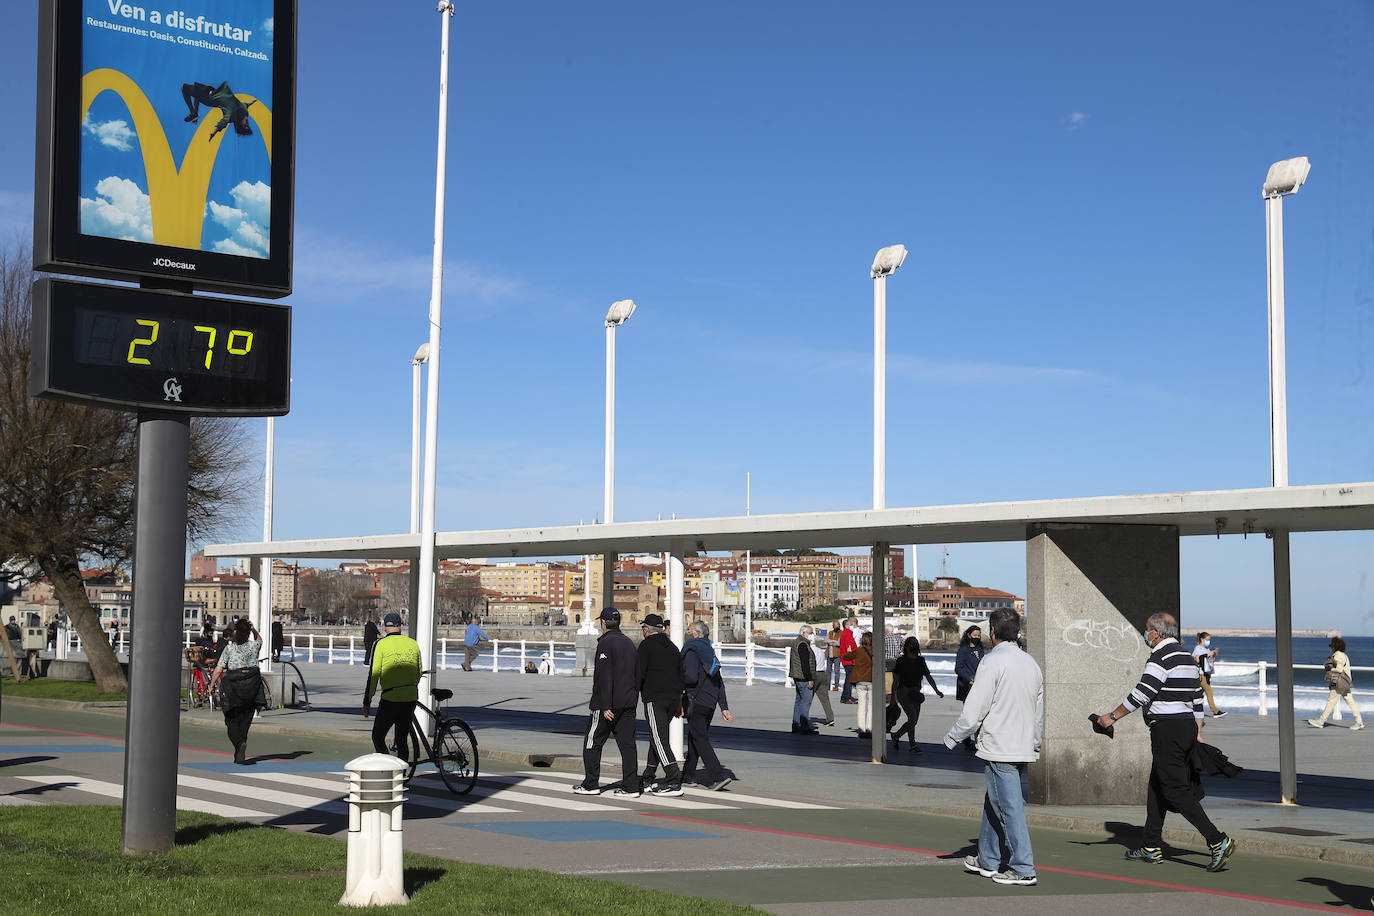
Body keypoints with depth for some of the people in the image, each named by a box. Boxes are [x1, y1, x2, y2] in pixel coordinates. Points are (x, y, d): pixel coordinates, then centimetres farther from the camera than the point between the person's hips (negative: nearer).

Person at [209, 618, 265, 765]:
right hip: (252, 685, 2)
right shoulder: (254, 646, 0)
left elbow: (218, 669, -7)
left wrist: (212, 685, 4)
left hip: (233, 685, -2)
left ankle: (239, 743, -19)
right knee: (245, 719, 10)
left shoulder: (229, 648, -6)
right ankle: (239, 756, 6)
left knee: (232, 720, 8)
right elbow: (259, 639, 27)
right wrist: (254, 629, 10)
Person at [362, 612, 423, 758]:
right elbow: (419, 672, 19)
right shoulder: (413, 644, 10)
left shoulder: (381, 644, -3)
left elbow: (374, 674, -6)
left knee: (377, 737, 5)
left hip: (391, 698, -5)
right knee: (402, 739, 14)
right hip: (411, 698, 5)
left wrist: (367, 702, -1)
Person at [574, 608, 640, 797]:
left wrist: (605, 706, -21)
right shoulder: (629, 643, 14)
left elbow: (605, 676, -19)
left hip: (608, 705, -7)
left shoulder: (606, 642, -12)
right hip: (628, 703, 7)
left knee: (592, 742, 5)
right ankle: (630, 787, 1)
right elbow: (635, 674, 19)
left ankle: (590, 784, 10)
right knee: (627, 743, 5)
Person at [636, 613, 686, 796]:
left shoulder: (646, 645, -3)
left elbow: (639, 673, -11)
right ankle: (648, 778, 22)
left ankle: (674, 781, -20)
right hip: (673, 698, 8)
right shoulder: (672, 647, 19)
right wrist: (679, 702, 25)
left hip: (654, 698, -8)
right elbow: (680, 674, 21)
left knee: (659, 739, -11)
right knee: (656, 736, 17)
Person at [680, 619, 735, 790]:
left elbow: (691, 678, -23)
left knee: (700, 739, -9)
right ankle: (688, 774, 28)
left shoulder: (692, 651, -10)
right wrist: (724, 708, 15)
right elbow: (720, 682, 15)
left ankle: (719, 775, -20)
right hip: (711, 701, 8)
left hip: (697, 701, -8)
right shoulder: (710, 651, 15)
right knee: (694, 736, 19)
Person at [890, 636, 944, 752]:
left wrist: (937, 691, 2)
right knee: (912, 716, -16)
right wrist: (893, 697, -3)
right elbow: (896, 679, 0)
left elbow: (928, 677, 12)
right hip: (903, 691, -5)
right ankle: (912, 745, -7)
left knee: (914, 720, 5)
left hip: (915, 693, 5)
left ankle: (896, 735, 27)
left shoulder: (921, 660, 11)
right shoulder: (901, 661, -2)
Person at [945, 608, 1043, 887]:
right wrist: (1034, 744, 28)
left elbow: (974, 710, -15)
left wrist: (952, 737, -2)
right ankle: (988, 861, 28)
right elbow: (1039, 713, 18)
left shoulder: (993, 661, -13)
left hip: (998, 748, -8)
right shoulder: (1031, 663, 11)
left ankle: (1024, 869, -5)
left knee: (1010, 807, -5)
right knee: (993, 804, 19)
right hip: (1024, 748, 8)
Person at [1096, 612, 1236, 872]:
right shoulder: (1187, 657, 16)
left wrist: (1112, 717, -8)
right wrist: (1197, 735, 19)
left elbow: (1141, 695, -16)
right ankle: (1151, 848, 18)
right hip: (1187, 726, 10)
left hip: (1167, 730, -10)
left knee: (1176, 790, -9)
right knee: (1157, 788, 15)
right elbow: (1198, 699, 17)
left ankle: (1218, 841, -16)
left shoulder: (1161, 658, -13)